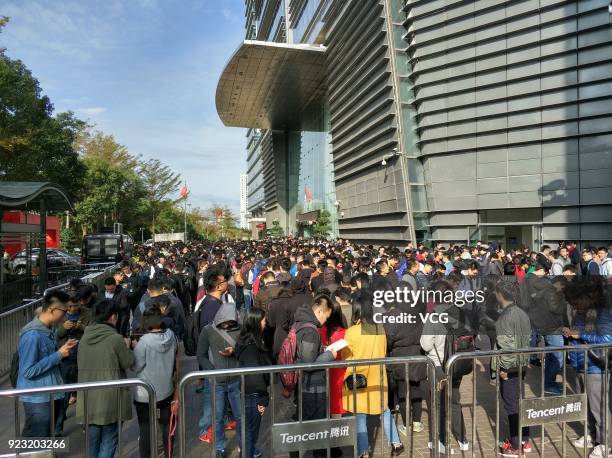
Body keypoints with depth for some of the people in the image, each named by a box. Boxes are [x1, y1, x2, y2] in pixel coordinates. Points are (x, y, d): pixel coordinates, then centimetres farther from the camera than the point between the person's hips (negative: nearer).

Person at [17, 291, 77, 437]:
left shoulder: (48, 329, 5)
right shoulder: (32, 335, -24)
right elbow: (28, 371, -24)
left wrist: (62, 350, 0)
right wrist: (58, 355, -21)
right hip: (38, 398, -9)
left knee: (54, 436, 22)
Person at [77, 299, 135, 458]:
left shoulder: (84, 338, 0)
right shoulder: (116, 338, -18)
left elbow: (80, 364, 13)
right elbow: (129, 363, -9)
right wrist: (127, 348, 8)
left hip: (89, 399, 5)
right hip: (111, 399, -5)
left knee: (93, 439, 19)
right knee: (109, 440, 8)